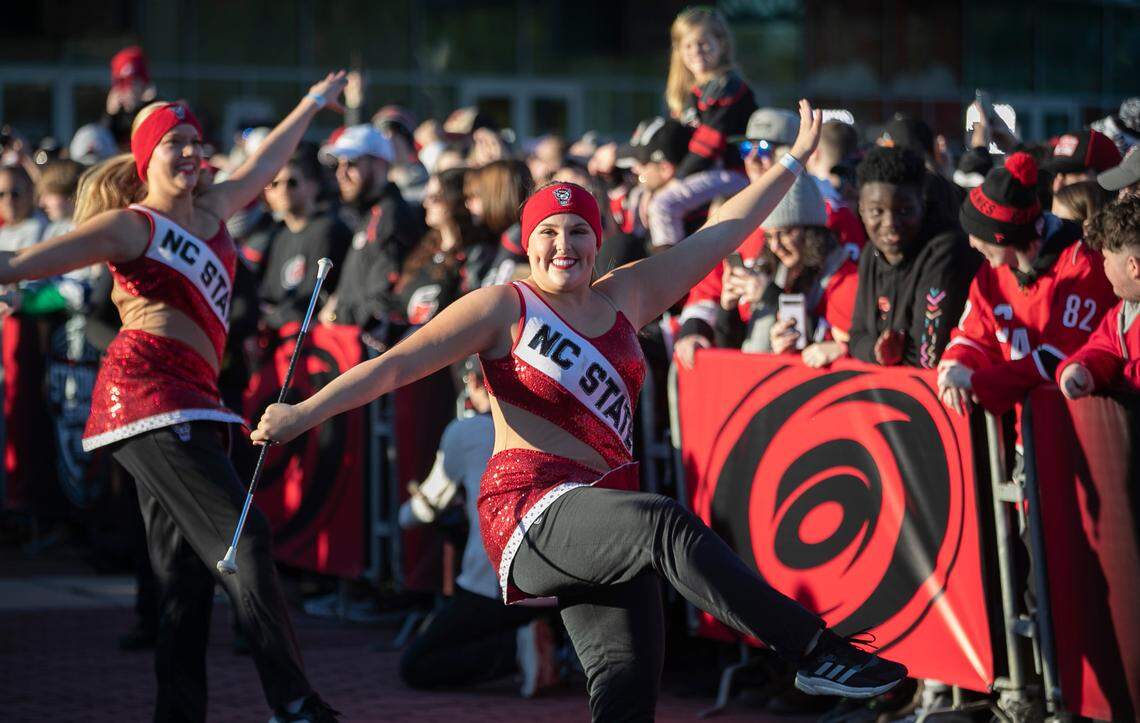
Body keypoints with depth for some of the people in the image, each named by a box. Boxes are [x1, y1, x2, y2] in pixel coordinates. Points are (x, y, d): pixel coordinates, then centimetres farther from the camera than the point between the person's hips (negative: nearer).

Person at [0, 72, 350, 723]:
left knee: (186, 571, 6)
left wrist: (312, 105, 50)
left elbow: (261, 167, 37)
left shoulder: (208, 213, 18)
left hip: (190, 402, 9)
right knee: (243, 536, -16)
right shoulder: (131, 226, -3)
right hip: (150, 392, -9)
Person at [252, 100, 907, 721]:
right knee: (666, 524, -30)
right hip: (532, 511, -6)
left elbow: (718, 235, 22)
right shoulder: (504, 308, 2)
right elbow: (397, 365, -3)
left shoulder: (626, 297, 16)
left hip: (603, 520, 6)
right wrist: (306, 412, -13)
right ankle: (816, 650, -29)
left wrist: (795, 161, 26)